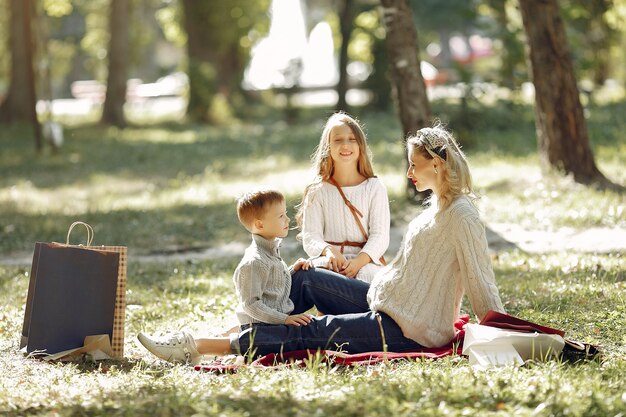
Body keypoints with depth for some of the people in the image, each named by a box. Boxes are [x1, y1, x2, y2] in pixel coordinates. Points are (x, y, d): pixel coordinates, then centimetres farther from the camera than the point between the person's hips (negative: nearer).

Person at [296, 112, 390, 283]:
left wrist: (359, 261, -21)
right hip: (329, 261, 0)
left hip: (366, 260, 0)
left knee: (366, 275, -35)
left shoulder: (374, 187, 9)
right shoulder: (318, 191, 11)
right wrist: (328, 251, -23)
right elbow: (310, 236, 2)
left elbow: (380, 235, 0)